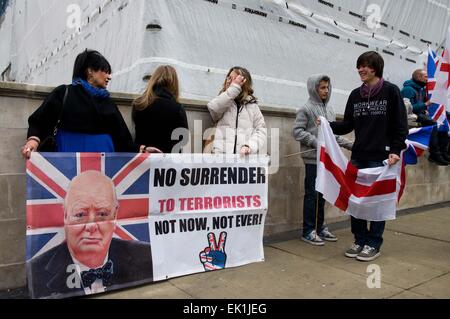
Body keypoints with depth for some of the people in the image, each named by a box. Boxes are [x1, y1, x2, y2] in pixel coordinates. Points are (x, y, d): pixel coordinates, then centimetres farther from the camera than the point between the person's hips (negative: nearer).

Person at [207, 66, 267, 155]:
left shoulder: (252, 106, 16)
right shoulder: (223, 102, 16)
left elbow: (261, 130, 8)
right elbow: (213, 107, -8)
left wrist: (250, 146, -10)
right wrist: (234, 87, -6)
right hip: (222, 154, 0)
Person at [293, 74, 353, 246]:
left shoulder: (329, 109, 15)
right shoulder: (306, 108, -5)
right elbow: (297, 131, -11)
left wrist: (350, 144, 12)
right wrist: (315, 142, -18)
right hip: (313, 158, -6)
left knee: (322, 194, 12)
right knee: (312, 194, -1)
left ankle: (319, 227, 24)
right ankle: (308, 231, 9)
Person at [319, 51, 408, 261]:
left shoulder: (391, 91, -2)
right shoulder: (355, 95, 11)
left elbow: (400, 125, -4)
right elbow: (348, 125, 11)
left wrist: (396, 150, -13)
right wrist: (328, 125, -5)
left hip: (381, 157, -4)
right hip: (358, 157, 5)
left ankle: (374, 244, 16)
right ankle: (360, 240, 21)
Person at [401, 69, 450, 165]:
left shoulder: (422, 89, 17)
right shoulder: (408, 89, -14)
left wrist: (425, 110, 6)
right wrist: (425, 105, -19)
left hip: (420, 114, 10)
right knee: (433, 123, -31)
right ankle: (434, 154, -26)